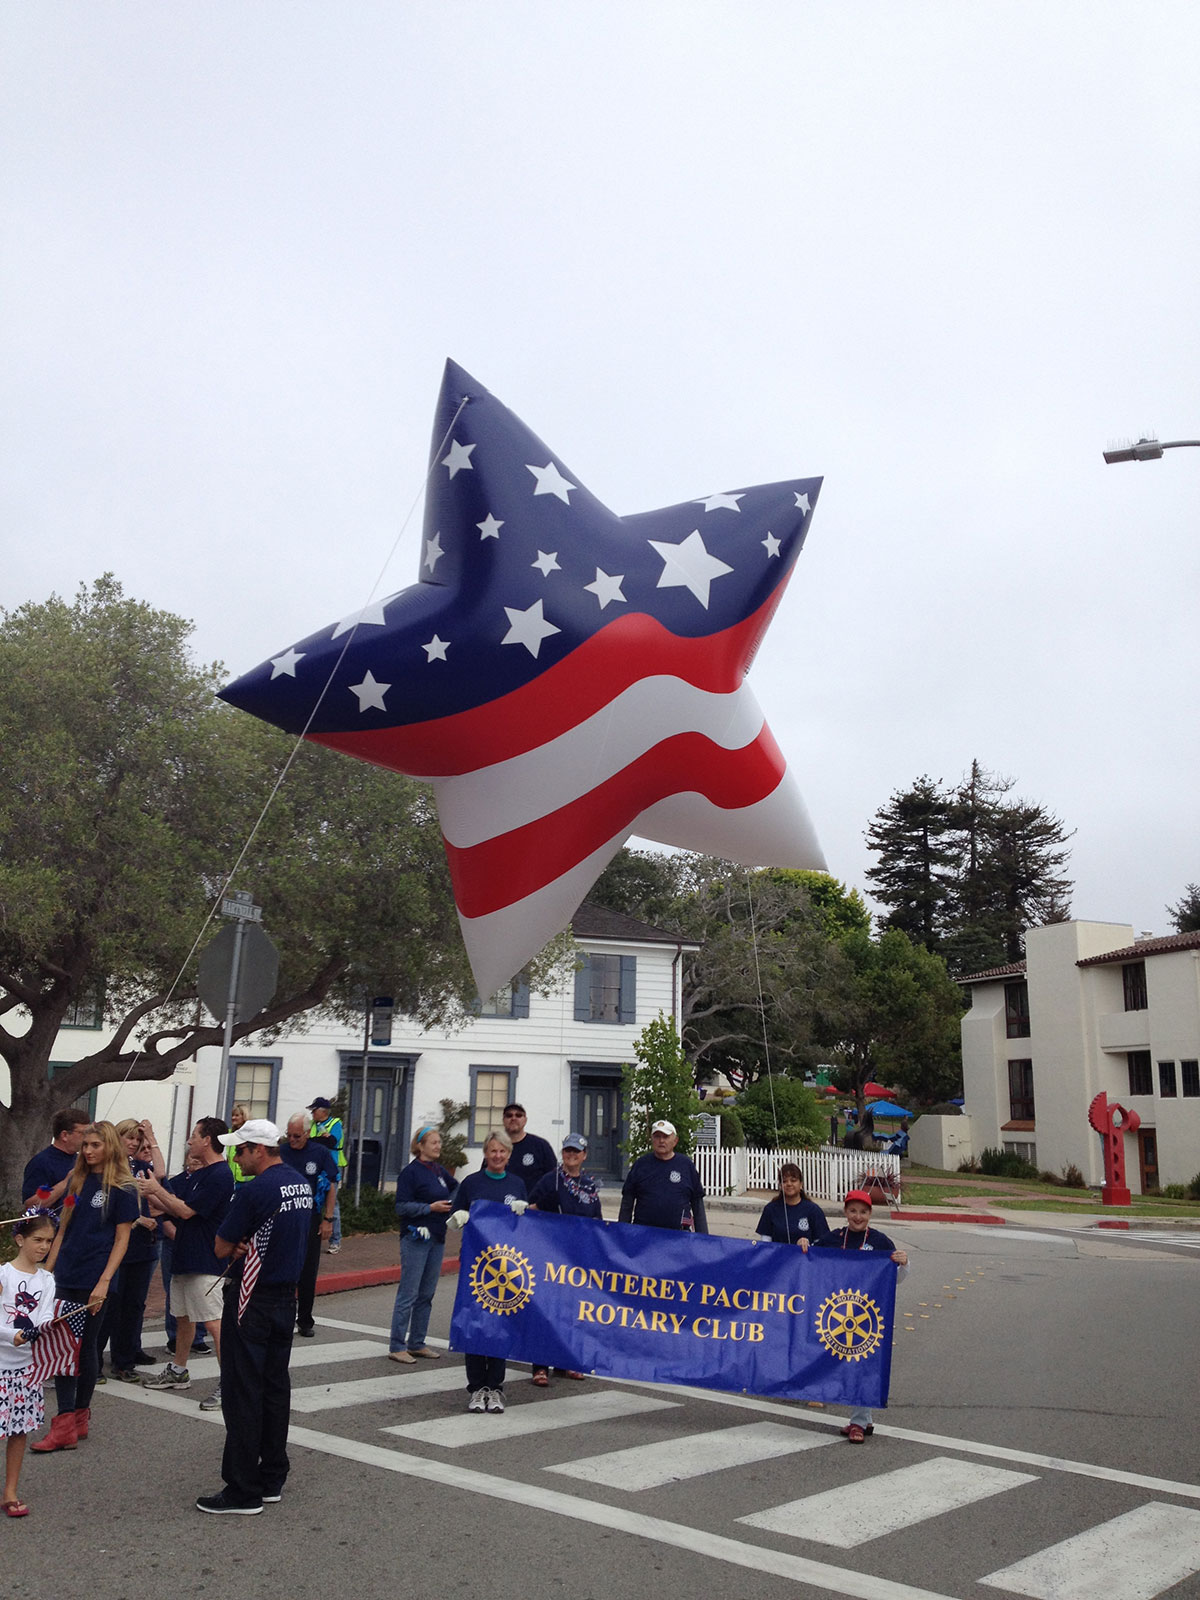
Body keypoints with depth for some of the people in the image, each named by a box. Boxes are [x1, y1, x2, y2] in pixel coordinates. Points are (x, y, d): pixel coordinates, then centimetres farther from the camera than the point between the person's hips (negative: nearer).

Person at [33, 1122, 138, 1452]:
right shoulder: (76, 1180, 10)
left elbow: (121, 1239, -9)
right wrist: (47, 1270, 9)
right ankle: (66, 1426, 7)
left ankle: (78, 1417, 20)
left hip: (93, 1280, -5)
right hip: (65, 1277, 5)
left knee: (86, 1347, 5)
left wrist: (103, 1282, -15)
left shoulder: (121, 1188, -7)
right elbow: (63, 1229, 14)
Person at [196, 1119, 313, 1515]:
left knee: (242, 1394, 0)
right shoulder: (303, 1185, 6)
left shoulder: (255, 1191, -20)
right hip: (286, 1296, 8)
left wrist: (238, 1245, 5)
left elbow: (221, 1248, -14)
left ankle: (243, 1491, 5)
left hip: (252, 1301, -8)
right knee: (275, 1387, 14)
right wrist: (248, 1245, 0)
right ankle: (272, 1479, 22)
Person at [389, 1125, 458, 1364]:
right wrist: (431, 1207, -19)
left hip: (437, 1238, 7)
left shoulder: (440, 1170, 10)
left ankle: (417, 1344, 21)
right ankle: (396, 1347, 3)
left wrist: (450, 1203, 7)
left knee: (426, 1294, 12)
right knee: (408, 1293, -4)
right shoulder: (411, 1172, -10)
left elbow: (456, 1188, 26)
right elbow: (401, 1207, -14)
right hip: (415, 1238, -7)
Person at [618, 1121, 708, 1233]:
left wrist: (702, 1236, 5)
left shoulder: (686, 1165, 8)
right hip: (643, 1232, 0)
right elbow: (627, 1202, 10)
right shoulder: (640, 1164, 8)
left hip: (678, 1233, 0)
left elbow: (697, 1203, 9)